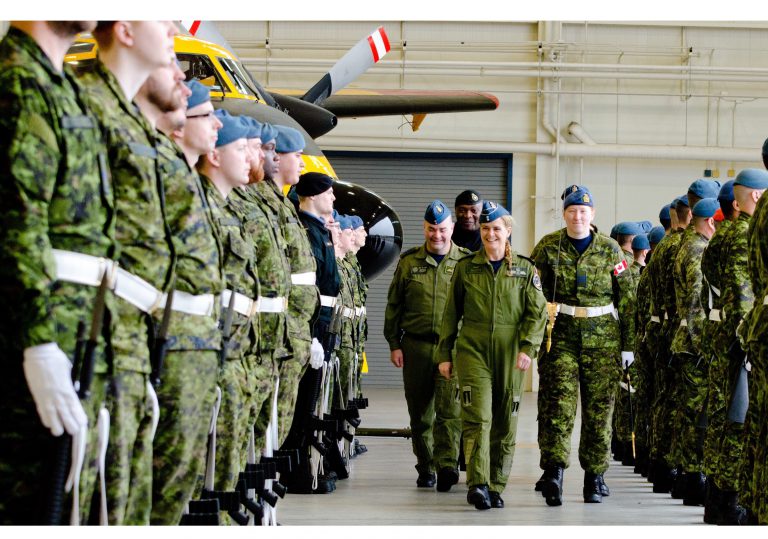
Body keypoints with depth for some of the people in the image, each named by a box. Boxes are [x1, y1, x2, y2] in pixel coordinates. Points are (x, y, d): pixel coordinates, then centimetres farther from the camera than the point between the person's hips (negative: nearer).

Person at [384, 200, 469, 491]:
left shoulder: (466, 262, 5)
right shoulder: (409, 261, 9)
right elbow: (393, 305, 12)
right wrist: (393, 344, 6)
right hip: (416, 345, 2)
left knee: (449, 409, -14)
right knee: (420, 412, 8)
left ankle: (447, 465, -19)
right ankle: (425, 468, 18)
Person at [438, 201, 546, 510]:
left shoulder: (525, 269, 8)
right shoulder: (465, 268, 9)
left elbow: (537, 312, 1)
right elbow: (451, 314, 13)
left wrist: (527, 347, -13)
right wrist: (444, 354, 9)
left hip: (510, 354, 1)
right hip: (473, 349, -1)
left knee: (505, 423, 5)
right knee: (478, 417, -16)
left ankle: (496, 487, 15)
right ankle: (478, 484, -24)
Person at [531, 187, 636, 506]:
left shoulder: (609, 250, 5)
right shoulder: (548, 247, 3)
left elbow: (627, 298, 6)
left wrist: (628, 345, 3)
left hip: (603, 339, 1)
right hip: (560, 338, -1)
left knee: (599, 410, 5)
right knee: (558, 404, -12)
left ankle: (595, 477, 15)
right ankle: (553, 472, -18)